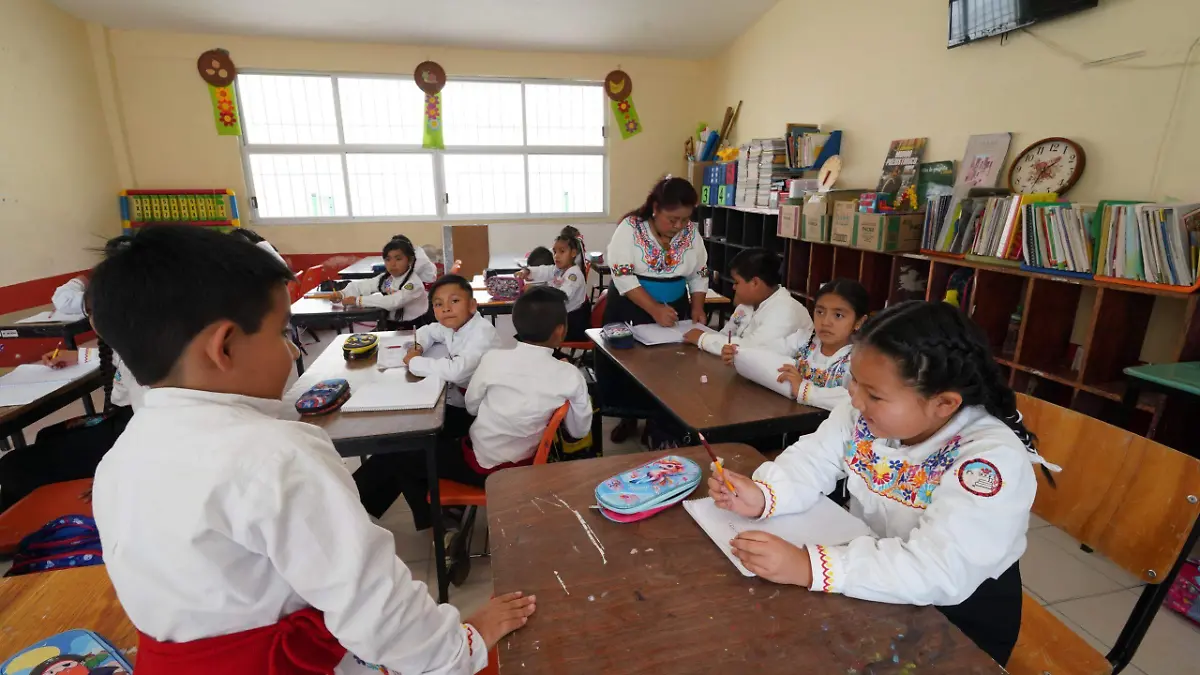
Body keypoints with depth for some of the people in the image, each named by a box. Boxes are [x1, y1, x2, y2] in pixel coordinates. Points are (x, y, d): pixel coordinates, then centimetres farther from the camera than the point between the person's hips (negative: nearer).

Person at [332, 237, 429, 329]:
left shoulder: (414, 283, -20)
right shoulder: (385, 278, 1)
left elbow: (393, 302, -32)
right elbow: (359, 285, 9)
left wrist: (358, 300, -27)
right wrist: (342, 294, -11)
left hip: (412, 329, -6)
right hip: (390, 326, 6)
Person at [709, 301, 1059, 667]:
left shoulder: (995, 459, -29)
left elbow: (939, 571, -37)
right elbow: (811, 460, -8)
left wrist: (808, 567, -44)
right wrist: (762, 496, -29)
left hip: (960, 613, -4)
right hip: (873, 578, 5)